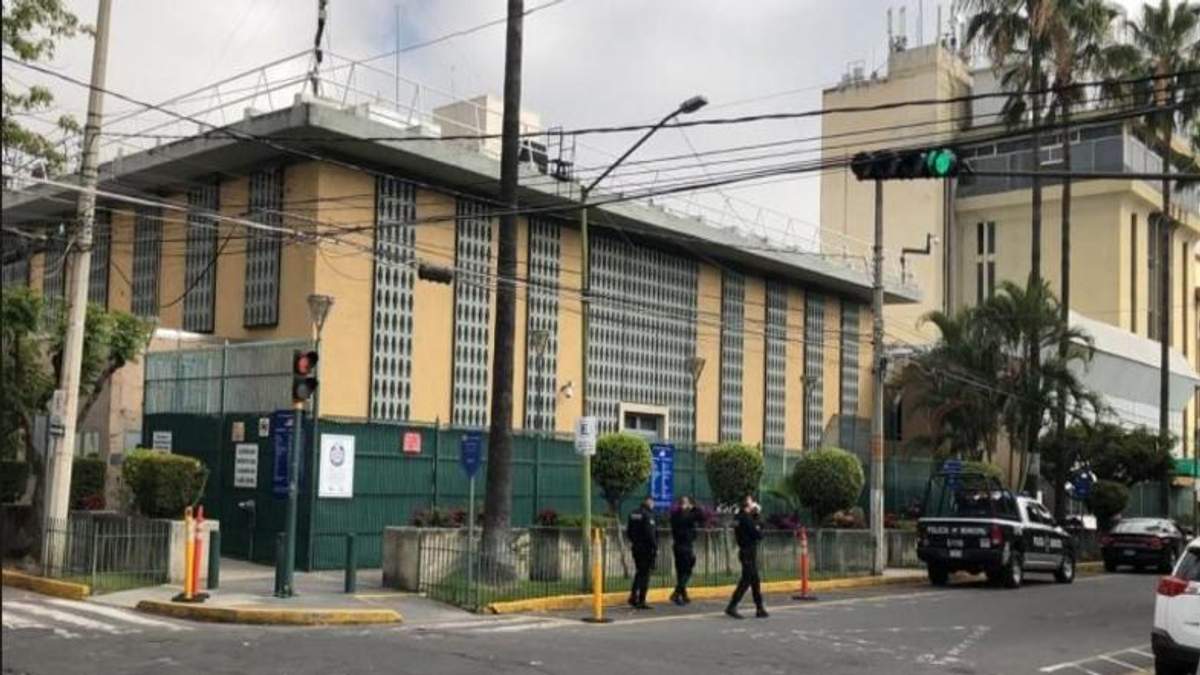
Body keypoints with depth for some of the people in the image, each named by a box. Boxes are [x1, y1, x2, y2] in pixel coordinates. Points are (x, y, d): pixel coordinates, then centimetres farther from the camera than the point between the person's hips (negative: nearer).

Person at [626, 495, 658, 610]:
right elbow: (650, 534, -19)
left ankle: (633, 596, 14)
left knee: (639, 572, 20)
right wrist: (655, 547, -13)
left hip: (636, 548, 7)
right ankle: (641, 601, 0)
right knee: (645, 574, -1)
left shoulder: (633, 514, 10)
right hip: (646, 548, -7)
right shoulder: (648, 515, -15)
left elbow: (628, 531, 14)